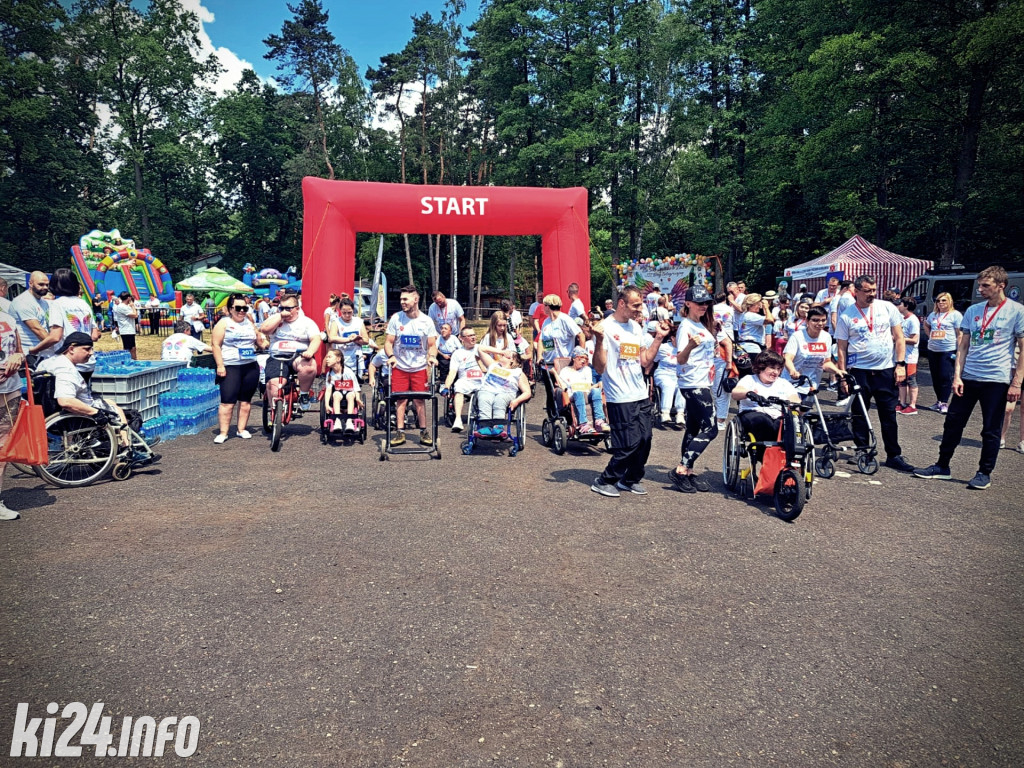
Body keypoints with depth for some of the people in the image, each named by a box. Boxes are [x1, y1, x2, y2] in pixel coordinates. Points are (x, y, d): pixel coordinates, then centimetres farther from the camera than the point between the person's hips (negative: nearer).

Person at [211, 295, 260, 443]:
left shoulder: (250, 323, 15)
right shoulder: (223, 323, 0)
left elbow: (257, 341, 29)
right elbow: (216, 345, -5)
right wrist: (220, 366, -12)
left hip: (251, 366, 5)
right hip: (230, 367, -5)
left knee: (246, 400, 8)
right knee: (227, 401, -7)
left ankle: (242, 429, 18)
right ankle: (223, 432, -2)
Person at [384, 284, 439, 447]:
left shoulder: (426, 321, -2)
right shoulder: (396, 318, -3)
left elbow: (432, 345, 2)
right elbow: (388, 342, 0)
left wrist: (432, 356, -19)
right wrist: (391, 356, -19)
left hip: (419, 368, 0)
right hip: (399, 367, 0)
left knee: (419, 400, 2)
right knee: (401, 399, 1)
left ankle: (424, 432, 12)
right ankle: (400, 432, 9)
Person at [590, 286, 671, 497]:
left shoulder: (637, 327, 12)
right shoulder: (605, 328, -11)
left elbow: (645, 362, 12)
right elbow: (599, 367, -16)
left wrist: (658, 338, 6)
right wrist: (599, 340, -29)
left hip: (641, 396, 7)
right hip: (620, 399, -7)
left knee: (644, 441, 7)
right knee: (629, 444, -7)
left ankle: (630, 479, 26)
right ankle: (604, 482, 9)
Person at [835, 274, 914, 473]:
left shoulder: (887, 308, 3)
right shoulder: (846, 315, -1)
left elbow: (899, 337, 5)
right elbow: (842, 348, 1)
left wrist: (900, 364, -4)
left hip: (886, 370, 1)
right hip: (859, 371, -1)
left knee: (889, 415, 5)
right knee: (859, 416, 5)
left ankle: (894, 456, 14)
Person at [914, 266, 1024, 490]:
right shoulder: (973, 311, 8)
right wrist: (957, 376, 1)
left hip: (997, 379, -4)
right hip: (968, 378, 4)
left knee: (990, 430, 4)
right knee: (952, 423, 7)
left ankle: (984, 473, 16)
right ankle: (942, 466, 18)